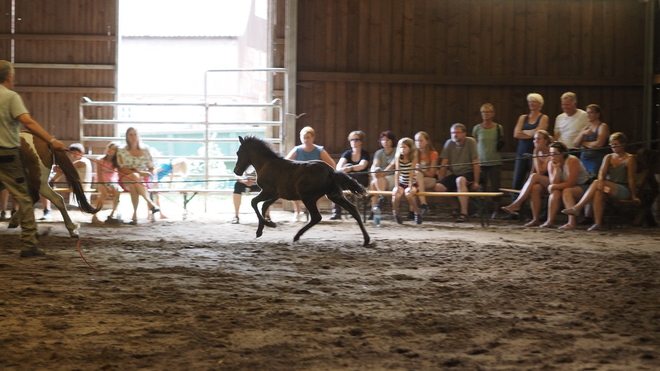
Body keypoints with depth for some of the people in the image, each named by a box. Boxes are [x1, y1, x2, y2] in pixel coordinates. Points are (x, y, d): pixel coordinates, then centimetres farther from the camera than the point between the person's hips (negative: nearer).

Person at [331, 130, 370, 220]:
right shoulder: (347, 154, 10)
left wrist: (350, 168, -41)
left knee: (348, 166, -29)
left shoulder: (365, 154, 1)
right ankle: (336, 212, -35)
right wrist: (340, 169, -36)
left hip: (362, 180, -3)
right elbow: (339, 165, -10)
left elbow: (362, 166, -20)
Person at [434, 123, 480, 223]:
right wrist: (442, 181, -2)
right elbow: (444, 164, 4)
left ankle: (464, 213, -35)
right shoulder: (449, 143, 4)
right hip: (454, 174, 5)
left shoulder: (470, 142, -8)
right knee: (438, 187, -20)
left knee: (460, 180, -39)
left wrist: (476, 182, -15)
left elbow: (476, 163, -11)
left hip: (468, 173, -5)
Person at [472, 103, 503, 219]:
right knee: (481, 187, 0)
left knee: (495, 187, -2)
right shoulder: (477, 128, 5)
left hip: (495, 163, -1)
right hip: (481, 162, 1)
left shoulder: (498, 128, 3)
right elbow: (474, 146, 8)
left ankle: (496, 211, 4)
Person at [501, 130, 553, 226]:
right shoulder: (538, 153, 11)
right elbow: (533, 171, 10)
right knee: (535, 188, -33)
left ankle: (516, 204, -36)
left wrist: (536, 154, -15)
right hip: (541, 186, 5)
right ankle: (536, 219, -37)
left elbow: (540, 171, -19)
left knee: (535, 176, -32)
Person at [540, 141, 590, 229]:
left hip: (583, 187, -5)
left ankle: (572, 222, -40)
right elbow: (554, 183, -15)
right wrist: (556, 169, -26)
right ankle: (550, 221, -26)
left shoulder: (572, 161, -23)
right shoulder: (551, 164, -5)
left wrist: (554, 186, -19)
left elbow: (570, 183, -26)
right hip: (567, 187, 6)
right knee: (555, 192, -24)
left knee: (567, 191, -33)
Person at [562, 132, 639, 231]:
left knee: (596, 183, -29)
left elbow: (631, 178, -2)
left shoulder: (629, 159, 1)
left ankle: (577, 208, -36)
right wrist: (600, 180, -22)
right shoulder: (608, 157, 17)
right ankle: (597, 223, -39)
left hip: (624, 191, -5)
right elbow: (602, 172, 1)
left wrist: (633, 196, -2)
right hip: (610, 190, 5)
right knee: (598, 192, -34)